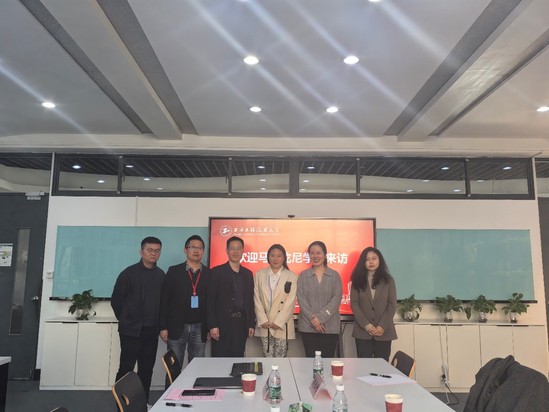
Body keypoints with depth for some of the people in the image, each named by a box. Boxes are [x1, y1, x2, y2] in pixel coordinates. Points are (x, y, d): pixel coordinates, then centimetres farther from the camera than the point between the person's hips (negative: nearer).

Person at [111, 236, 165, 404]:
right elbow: (116, 300, -2)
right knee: (126, 369, 2)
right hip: (131, 330, -4)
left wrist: (159, 324, 8)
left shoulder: (161, 275, 4)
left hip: (151, 331, 4)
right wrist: (126, 321, 5)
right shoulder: (129, 273, -7)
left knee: (146, 370, 11)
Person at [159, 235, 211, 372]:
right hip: (177, 327, -1)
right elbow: (164, 300, -1)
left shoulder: (209, 273, 4)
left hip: (200, 329, 1)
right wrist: (163, 327, -5)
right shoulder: (174, 271, 0)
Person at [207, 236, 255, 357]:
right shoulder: (217, 272, -2)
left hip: (241, 324, 4)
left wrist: (251, 324, 8)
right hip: (222, 324, -4)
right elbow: (210, 300, -6)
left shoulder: (248, 274, 12)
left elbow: (250, 300, 13)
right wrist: (212, 325, -11)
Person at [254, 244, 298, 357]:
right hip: (264, 325, 2)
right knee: (267, 357, 5)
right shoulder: (259, 275, 8)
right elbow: (257, 299, 4)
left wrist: (278, 322, -10)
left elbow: (290, 302, -4)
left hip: (282, 325, -1)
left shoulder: (292, 277, 1)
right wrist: (263, 321, -6)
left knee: (280, 357, 1)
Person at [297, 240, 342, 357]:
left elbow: (336, 299, -2)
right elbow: (301, 300, 1)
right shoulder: (303, 276, 9)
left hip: (330, 327, 0)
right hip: (308, 327, 1)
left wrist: (320, 318, -12)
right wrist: (313, 318, -12)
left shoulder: (334, 276, 7)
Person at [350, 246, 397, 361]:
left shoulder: (388, 280, 6)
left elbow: (392, 305, 0)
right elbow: (354, 304, -1)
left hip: (383, 332, 0)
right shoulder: (358, 280, 5)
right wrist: (366, 325, -12)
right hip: (363, 332, 0)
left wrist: (382, 326, -11)